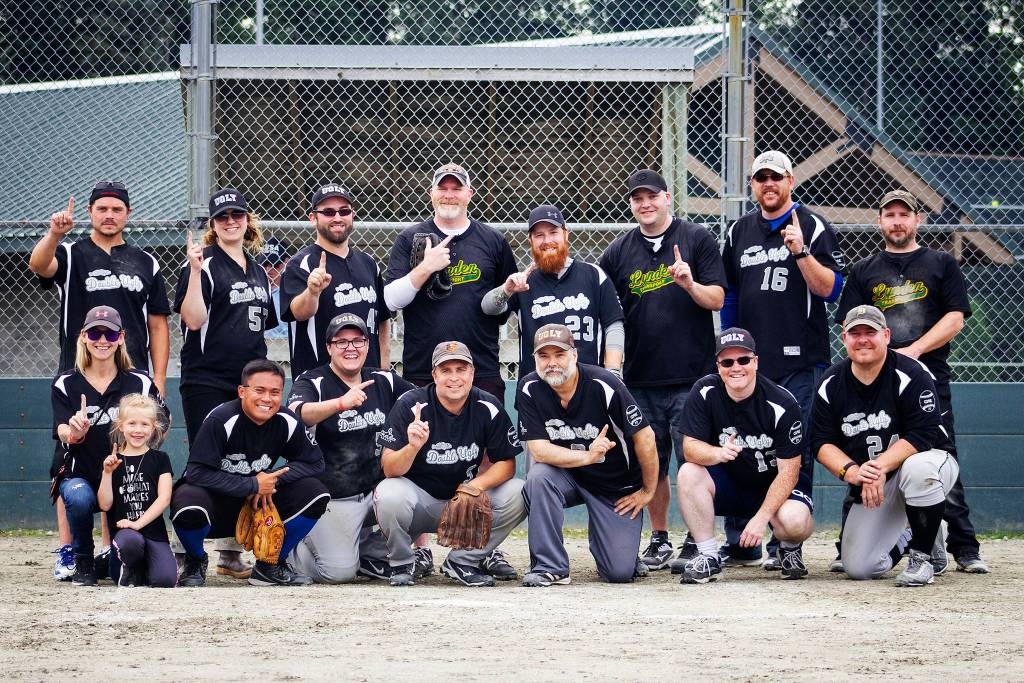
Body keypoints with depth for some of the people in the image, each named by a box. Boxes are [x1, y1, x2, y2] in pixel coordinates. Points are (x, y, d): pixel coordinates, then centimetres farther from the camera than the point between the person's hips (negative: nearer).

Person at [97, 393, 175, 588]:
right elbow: (105, 505, 3)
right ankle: (130, 570, -3)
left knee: (165, 580, -24)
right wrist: (107, 473, -10)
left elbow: (164, 498, -3)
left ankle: (144, 568, 12)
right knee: (130, 542, -38)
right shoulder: (113, 461, 10)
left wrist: (138, 523, -14)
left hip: (153, 530, 0)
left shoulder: (159, 459, 8)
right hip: (122, 530, 0)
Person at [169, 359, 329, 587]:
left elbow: (314, 462, -2)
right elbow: (197, 473, -27)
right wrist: (253, 485, -26)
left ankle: (271, 565, 4)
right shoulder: (221, 420, -23)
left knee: (316, 494, -15)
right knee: (189, 509, -40)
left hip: (257, 503, 5)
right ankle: (196, 561, -2)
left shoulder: (286, 422, -8)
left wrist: (272, 479, -19)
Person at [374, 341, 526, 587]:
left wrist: (477, 485, -24)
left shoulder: (488, 407, -7)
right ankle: (401, 564, -5)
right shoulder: (410, 405, -16)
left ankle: (463, 562, -2)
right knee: (389, 495, -36)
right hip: (419, 497, -3)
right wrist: (412, 447, -42)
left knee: (518, 493, -18)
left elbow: (506, 464, -3)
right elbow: (390, 470, -20)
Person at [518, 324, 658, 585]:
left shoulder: (603, 385, -23)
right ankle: (550, 567, -20)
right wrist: (588, 456, -33)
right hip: (568, 478, 2)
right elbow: (538, 449, -18)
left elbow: (644, 436, -14)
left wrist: (648, 491, -6)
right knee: (539, 476, -33)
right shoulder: (530, 390, -13)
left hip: (617, 485, -2)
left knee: (620, 572, -9)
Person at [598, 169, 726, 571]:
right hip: (641, 379, 3)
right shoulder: (619, 252, 12)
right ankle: (659, 540, 18)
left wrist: (689, 284, -21)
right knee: (652, 465, 7)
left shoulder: (697, 240, 3)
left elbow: (716, 299, -2)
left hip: (691, 376, -3)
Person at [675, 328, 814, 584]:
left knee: (794, 522, -34)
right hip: (728, 484, 3)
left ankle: (791, 550, 5)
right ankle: (708, 557, -15)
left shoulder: (782, 405, -20)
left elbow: (788, 472, -20)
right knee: (689, 473, -27)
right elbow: (689, 447, -16)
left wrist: (761, 517, -31)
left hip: (774, 486, -3)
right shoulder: (705, 392, -12)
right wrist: (719, 453, -40)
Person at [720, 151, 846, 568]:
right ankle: (739, 544, 12)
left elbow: (830, 290, -9)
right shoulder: (739, 232, 15)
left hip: (801, 363, -4)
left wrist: (800, 251, -20)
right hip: (749, 362, 4)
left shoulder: (813, 228, 1)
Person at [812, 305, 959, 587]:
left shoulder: (911, 375, -17)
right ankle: (904, 540, 26)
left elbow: (923, 436, -24)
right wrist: (851, 471, -24)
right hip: (871, 487, 4)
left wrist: (879, 467, -34)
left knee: (917, 468, -42)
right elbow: (821, 442, -4)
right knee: (858, 568, -9)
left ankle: (922, 557, -21)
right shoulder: (831, 384, -2)